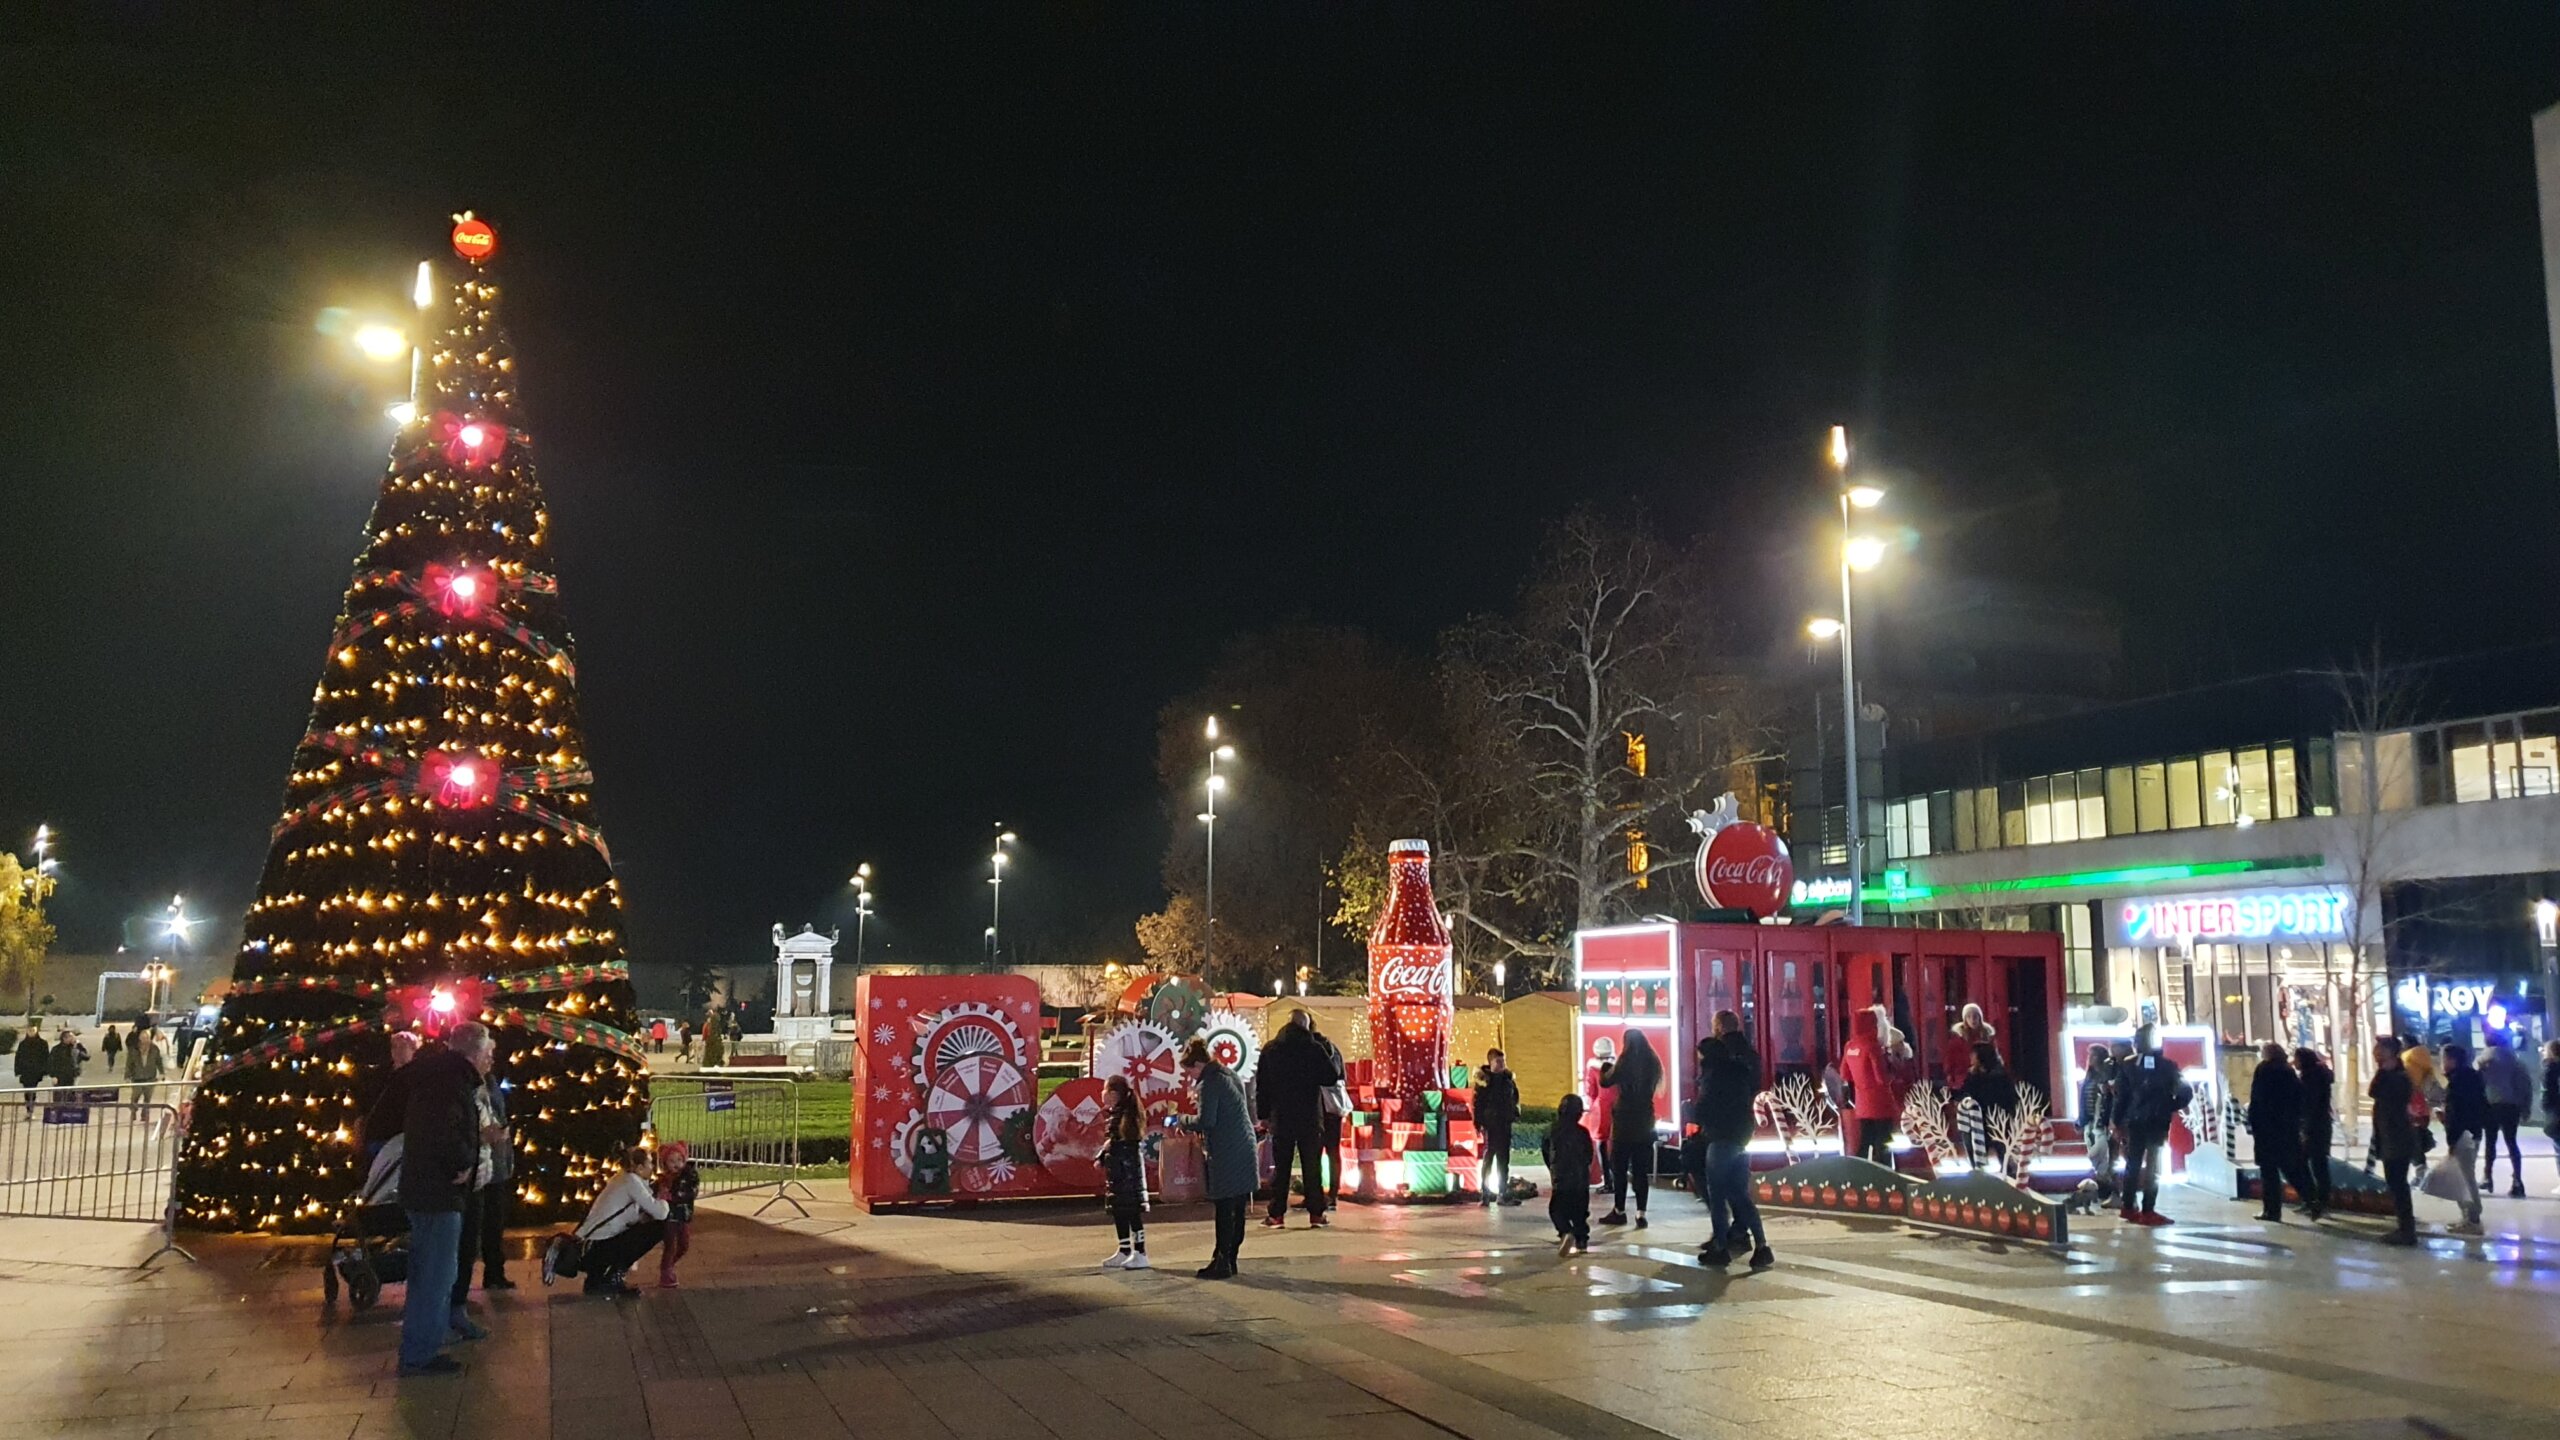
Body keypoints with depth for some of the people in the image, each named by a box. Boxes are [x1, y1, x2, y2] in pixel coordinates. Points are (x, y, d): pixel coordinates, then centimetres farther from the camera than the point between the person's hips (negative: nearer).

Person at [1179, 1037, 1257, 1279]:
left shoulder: (1209, 1084, -13)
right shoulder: (1231, 1076, 16)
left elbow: (1206, 1121, -20)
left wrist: (1184, 1122, -3)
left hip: (1226, 1155, -9)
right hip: (1245, 1150, 9)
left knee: (1224, 1209, -5)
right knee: (1238, 1209, 10)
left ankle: (1222, 1263, -2)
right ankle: (1231, 1259, 16)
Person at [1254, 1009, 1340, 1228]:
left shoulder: (1270, 1050, 3)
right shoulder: (1314, 1049, -8)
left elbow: (1261, 1085, 5)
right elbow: (1332, 1078, -5)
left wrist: (1263, 1115, 11)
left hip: (1281, 1118, 2)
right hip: (1310, 1117, -2)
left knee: (1280, 1167, 7)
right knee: (1312, 1166, 5)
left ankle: (1276, 1214, 5)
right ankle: (1316, 1213, 6)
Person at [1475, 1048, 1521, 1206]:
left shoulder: (1508, 1077, 8)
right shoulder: (1483, 1079, -8)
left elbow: (1515, 1097, 18)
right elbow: (1477, 1102, -10)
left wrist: (1516, 1116, 9)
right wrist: (1478, 1123, -15)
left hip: (1505, 1123, 5)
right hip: (1490, 1123, -5)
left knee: (1503, 1158, 8)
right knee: (1489, 1156, 0)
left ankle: (1503, 1193, 13)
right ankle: (1486, 1193, 6)